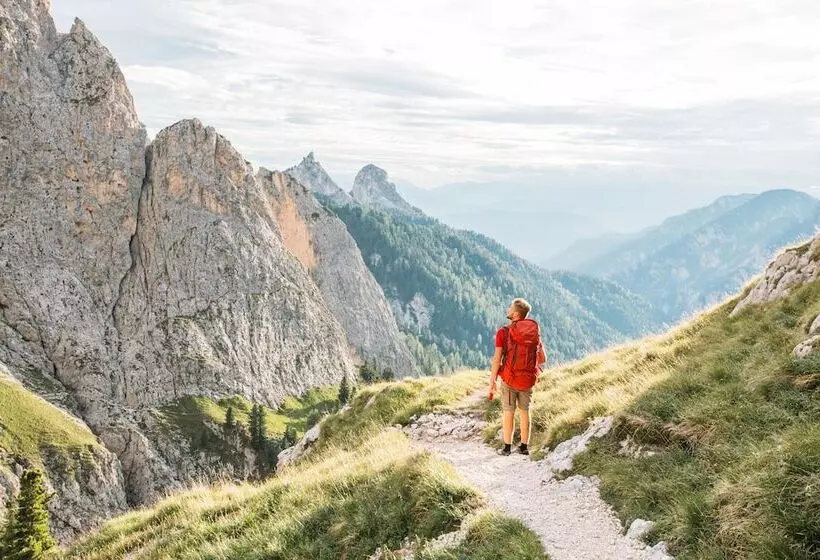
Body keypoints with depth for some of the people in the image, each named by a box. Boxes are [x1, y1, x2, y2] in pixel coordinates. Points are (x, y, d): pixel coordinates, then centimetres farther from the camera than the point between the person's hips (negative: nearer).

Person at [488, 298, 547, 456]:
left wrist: (492, 382, -8)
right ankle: (524, 446, 20)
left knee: (509, 412, 9)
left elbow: (497, 359, -16)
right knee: (524, 411, 16)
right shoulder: (535, 332, 1)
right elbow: (543, 358, 7)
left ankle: (507, 447, 13)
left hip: (509, 379, -3)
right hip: (528, 381, 3)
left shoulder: (503, 332, -13)